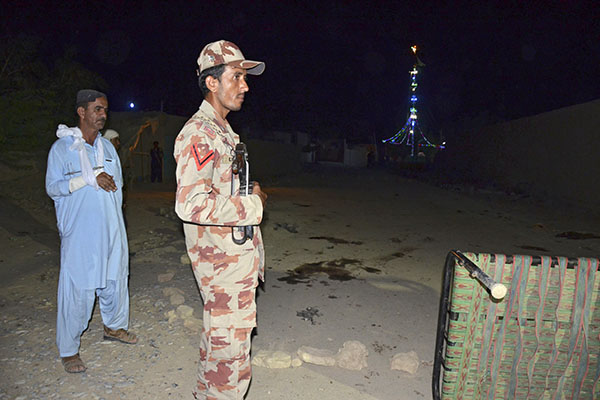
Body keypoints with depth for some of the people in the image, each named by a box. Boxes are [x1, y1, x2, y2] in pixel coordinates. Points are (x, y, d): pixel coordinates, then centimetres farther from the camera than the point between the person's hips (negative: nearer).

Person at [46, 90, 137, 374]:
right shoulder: (62, 148, -4)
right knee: (77, 289, -2)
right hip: (79, 232, -5)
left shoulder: (107, 146, 12)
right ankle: (68, 350, 13)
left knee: (114, 278, 14)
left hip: (110, 230, 5)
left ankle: (114, 326, 36)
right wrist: (90, 178, -19)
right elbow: (53, 187, -10)